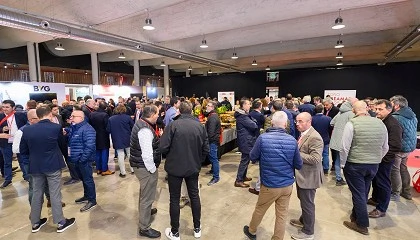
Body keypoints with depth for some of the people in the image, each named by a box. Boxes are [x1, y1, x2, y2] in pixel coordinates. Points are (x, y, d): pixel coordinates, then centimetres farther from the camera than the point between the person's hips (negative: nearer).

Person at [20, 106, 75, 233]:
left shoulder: (27, 129, -3)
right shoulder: (56, 127, -13)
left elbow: (23, 150, 4)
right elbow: (61, 144, 3)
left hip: (35, 166, 4)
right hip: (53, 165, -4)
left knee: (36, 194, 17)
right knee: (55, 194, 3)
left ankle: (35, 223, 29)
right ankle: (61, 223, 13)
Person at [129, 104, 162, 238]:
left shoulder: (141, 123, 6)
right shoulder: (145, 130, -26)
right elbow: (147, 154, -29)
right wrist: (153, 170, -19)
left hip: (140, 165, 10)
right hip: (145, 167, -10)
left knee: (145, 192, 30)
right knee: (147, 197, 5)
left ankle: (145, 211, 54)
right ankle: (144, 228, 21)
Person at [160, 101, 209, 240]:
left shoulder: (173, 125, -16)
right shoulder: (200, 126, -5)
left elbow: (163, 147, -18)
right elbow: (206, 149, -2)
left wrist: (170, 156, 4)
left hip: (175, 167, -3)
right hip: (193, 168, 3)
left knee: (174, 199, 13)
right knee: (194, 196, 19)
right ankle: (197, 229, 34)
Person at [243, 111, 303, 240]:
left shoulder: (263, 138, -19)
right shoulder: (292, 140, -12)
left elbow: (253, 157, -5)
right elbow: (299, 165, -3)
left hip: (269, 185, -1)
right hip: (287, 185, 2)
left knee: (259, 210, 21)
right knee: (282, 215, 17)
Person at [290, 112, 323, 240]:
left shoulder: (314, 137, -24)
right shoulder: (303, 134, 5)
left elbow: (315, 159, -29)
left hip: (309, 177, -9)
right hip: (301, 175, 9)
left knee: (307, 203, 8)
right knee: (303, 200, 26)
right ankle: (303, 220, 48)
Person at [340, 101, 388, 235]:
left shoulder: (352, 123, -17)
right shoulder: (380, 123, 1)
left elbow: (345, 147, -17)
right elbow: (385, 148, 8)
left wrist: (343, 163, -3)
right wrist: (376, 160, 21)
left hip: (355, 165, -5)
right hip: (374, 165, 6)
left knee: (358, 193, 7)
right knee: (363, 192, 20)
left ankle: (362, 225, 19)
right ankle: (356, 215, 38)